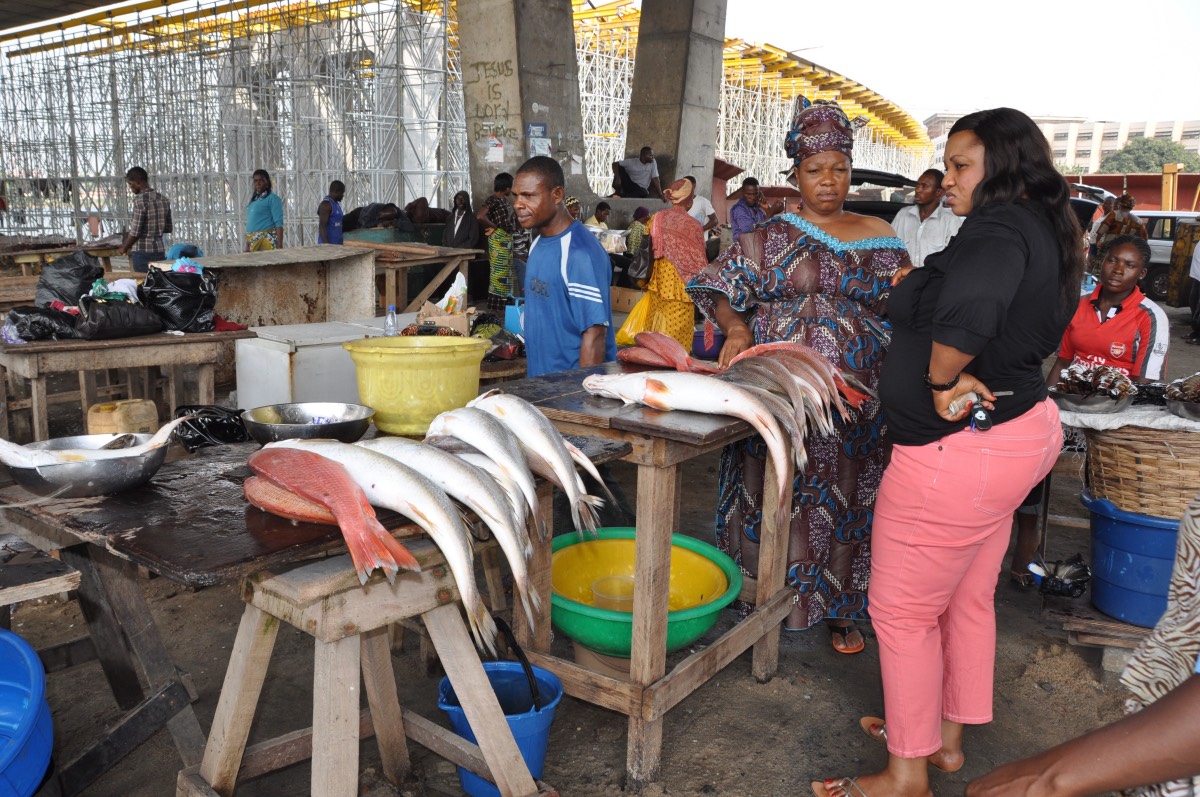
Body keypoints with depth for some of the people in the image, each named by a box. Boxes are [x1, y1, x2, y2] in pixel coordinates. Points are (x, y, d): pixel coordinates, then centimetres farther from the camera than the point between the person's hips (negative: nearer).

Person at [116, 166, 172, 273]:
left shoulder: (140, 199, -12)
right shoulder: (164, 199, 8)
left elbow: (135, 232, -13)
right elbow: (168, 228, 15)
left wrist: (124, 248, 1)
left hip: (142, 253, -7)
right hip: (160, 251, 7)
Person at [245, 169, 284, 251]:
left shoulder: (272, 198, -4)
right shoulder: (252, 199, 17)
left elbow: (279, 223, -10)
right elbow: (250, 223, 20)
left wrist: (279, 246, -18)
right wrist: (247, 246, 17)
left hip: (267, 239, -7)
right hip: (252, 241, 7)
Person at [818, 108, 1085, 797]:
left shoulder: (999, 228, -21)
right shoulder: (1046, 232, 11)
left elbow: (967, 309, -41)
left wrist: (942, 378, -22)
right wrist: (960, 377, 7)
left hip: (958, 450, -10)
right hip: (1019, 428, 11)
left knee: (903, 611, 4)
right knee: (969, 600, 22)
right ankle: (948, 737, 40)